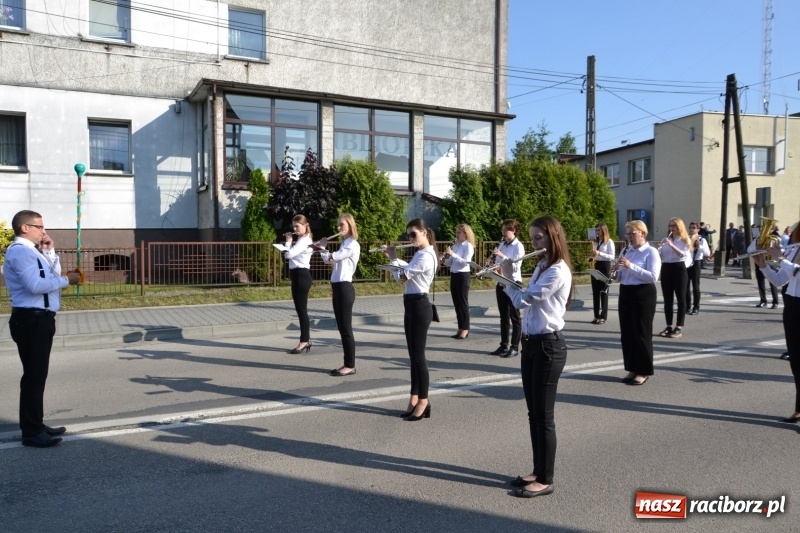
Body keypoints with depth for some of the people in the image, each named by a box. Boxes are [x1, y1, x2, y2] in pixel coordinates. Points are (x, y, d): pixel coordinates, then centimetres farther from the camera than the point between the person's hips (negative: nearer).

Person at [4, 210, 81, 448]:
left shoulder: (31, 251, 18)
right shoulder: (20, 251, -14)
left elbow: (52, 275, 17)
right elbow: (36, 285, -25)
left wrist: (49, 251, 9)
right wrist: (66, 280, -16)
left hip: (38, 320, 11)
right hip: (31, 320, -11)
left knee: (37, 375, 16)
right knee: (34, 376, -6)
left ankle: (36, 425, 27)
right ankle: (31, 432, 0)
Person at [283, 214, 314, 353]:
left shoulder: (304, 240, -14)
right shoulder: (301, 240, 18)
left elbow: (289, 254, -23)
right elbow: (288, 255, 20)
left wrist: (288, 242, -7)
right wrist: (290, 242, 11)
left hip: (301, 276, -10)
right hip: (297, 276, 10)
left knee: (302, 309, -6)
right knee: (300, 309, 11)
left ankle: (304, 341, 0)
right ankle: (306, 340, 17)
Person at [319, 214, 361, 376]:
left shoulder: (353, 245, -11)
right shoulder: (343, 244, 18)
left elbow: (332, 258, -19)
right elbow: (329, 260, 16)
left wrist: (322, 247, -2)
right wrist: (322, 248, 3)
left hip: (344, 288, -9)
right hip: (337, 287, 9)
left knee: (346, 328, -4)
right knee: (341, 328, 10)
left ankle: (350, 366, 3)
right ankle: (346, 364, 17)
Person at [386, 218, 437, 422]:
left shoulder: (425, 256, -19)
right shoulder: (420, 254, 13)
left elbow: (401, 276, -21)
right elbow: (407, 269, 24)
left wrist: (393, 258, -6)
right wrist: (394, 258, 12)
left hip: (419, 307, -10)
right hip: (411, 306, 10)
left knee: (418, 356, -3)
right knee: (413, 356, 13)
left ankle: (423, 402, 7)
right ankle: (414, 399, 21)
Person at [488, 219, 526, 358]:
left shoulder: (518, 246, -11)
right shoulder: (502, 245, 9)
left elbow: (516, 267, -21)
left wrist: (502, 256, -26)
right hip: (501, 283, 7)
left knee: (514, 317, 1)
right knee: (503, 316, 11)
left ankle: (514, 348, 6)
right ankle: (504, 345, 19)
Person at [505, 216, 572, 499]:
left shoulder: (558, 271, -18)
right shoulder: (542, 266, 12)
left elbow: (523, 300, -18)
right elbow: (523, 299, 12)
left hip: (548, 346, -9)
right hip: (531, 343, 9)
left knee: (544, 415, 1)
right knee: (533, 413, 15)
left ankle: (545, 480, 14)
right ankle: (538, 472, 28)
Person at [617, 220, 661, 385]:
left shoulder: (651, 252, -8)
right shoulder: (628, 252, 12)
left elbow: (653, 277, -20)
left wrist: (631, 266, -24)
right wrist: (616, 271, -4)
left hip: (643, 295, -7)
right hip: (625, 294, 7)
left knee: (641, 333, 1)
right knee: (627, 333, 10)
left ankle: (643, 372, 12)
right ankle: (632, 369, 21)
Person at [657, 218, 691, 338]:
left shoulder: (684, 240, 0)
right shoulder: (665, 239, 12)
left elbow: (684, 255, -16)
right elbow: (659, 256, 7)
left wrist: (672, 245, -25)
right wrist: (658, 249, -14)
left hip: (679, 269, -4)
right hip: (666, 269, 5)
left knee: (680, 299, 0)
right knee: (667, 299, 6)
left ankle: (679, 328, 2)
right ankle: (669, 326, 13)